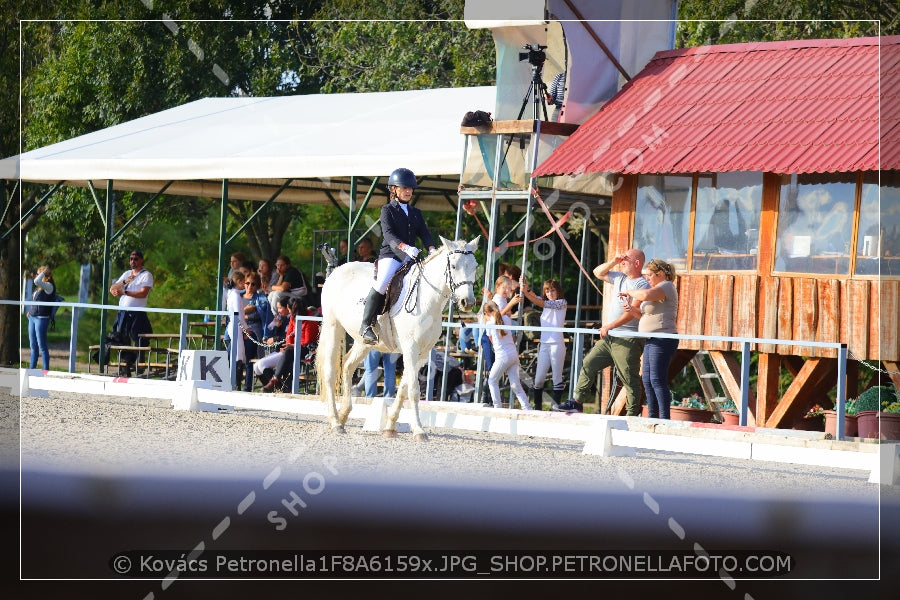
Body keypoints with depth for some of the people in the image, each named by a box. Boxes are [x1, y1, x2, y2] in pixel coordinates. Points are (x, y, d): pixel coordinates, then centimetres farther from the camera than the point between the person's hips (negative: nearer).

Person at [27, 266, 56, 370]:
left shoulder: (49, 286, -12)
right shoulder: (39, 287, 14)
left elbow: (36, 281, -28)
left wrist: (44, 271, -13)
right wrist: (30, 311, 13)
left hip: (41, 318, -9)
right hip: (32, 318, 9)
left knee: (42, 346, -5)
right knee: (33, 345, 13)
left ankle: (46, 369, -1)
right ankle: (32, 368, 20)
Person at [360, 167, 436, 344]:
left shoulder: (416, 213, 22)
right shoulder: (388, 210, 5)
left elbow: (424, 233, 10)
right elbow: (388, 234, -10)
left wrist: (431, 249, -13)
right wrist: (405, 247, -29)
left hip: (411, 257, 6)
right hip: (390, 255, -6)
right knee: (382, 283, -31)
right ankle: (366, 325, -25)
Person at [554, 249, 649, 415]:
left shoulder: (642, 284, -11)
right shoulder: (620, 278, 15)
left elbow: (633, 311, -21)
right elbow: (598, 272, 27)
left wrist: (610, 326, -25)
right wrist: (613, 261, 9)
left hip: (628, 340, -9)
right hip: (609, 338, 9)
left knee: (629, 379, -7)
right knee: (588, 364, 7)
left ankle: (632, 414, -4)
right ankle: (577, 402, 13)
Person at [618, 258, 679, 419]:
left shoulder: (666, 286, -9)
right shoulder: (658, 289, 23)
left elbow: (646, 295, -29)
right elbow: (648, 315, 23)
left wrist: (630, 292, -12)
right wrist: (633, 311, 6)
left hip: (662, 340, -11)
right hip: (651, 341, 11)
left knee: (657, 379, -13)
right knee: (647, 379, 10)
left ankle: (664, 418, -13)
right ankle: (652, 417, 15)